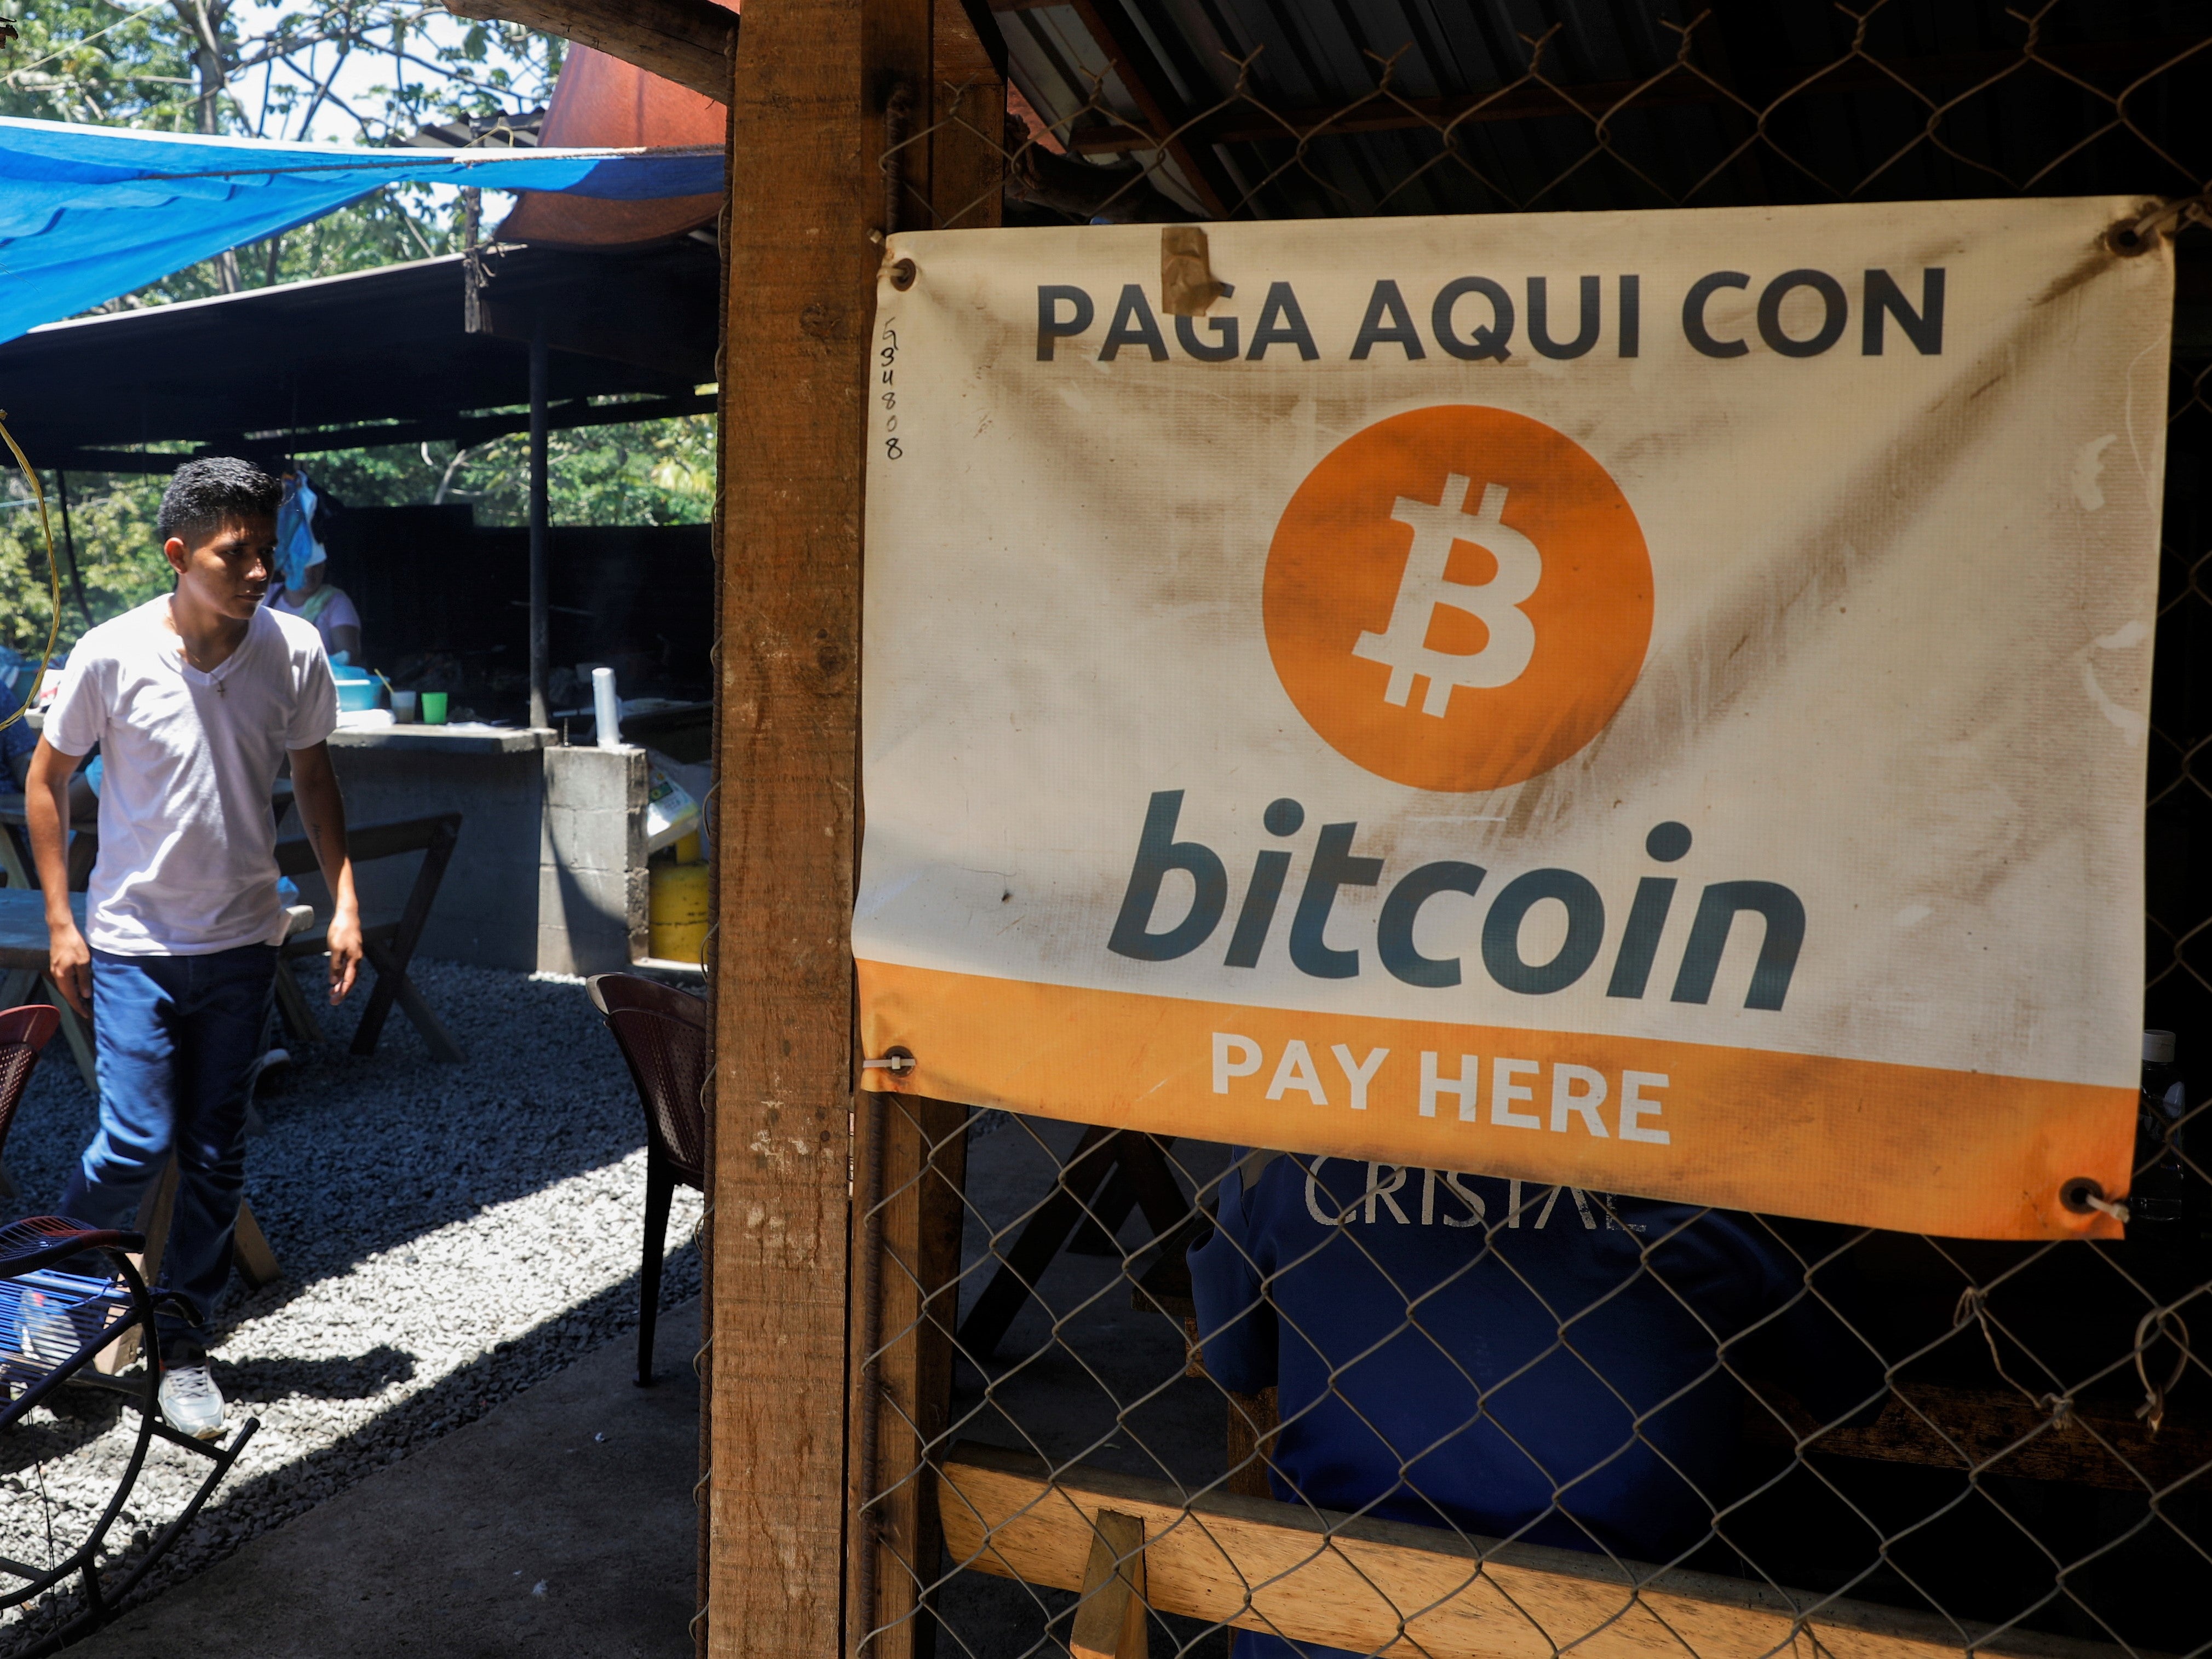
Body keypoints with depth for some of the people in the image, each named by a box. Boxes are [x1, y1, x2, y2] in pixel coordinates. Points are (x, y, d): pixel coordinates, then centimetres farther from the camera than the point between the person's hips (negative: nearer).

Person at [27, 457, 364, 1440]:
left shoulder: (294, 652, -7)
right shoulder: (112, 655, -14)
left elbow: (312, 777, 7)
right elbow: (47, 779, -1)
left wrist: (344, 899, 0)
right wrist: (60, 923, -2)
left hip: (241, 944, 2)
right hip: (134, 943, -2)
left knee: (217, 1156, 8)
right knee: (137, 1144, -7)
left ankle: (181, 1343, 24)